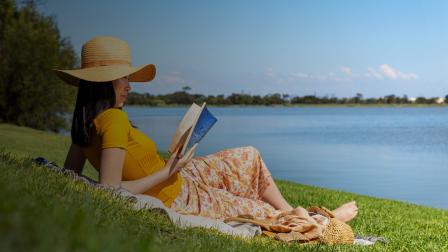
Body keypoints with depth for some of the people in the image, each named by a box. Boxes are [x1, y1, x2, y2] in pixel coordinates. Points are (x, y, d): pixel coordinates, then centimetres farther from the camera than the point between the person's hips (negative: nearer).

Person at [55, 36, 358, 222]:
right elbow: (111, 190, -35)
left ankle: (291, 212, 33)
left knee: (250, 156, 20)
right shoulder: (113, 120, -31)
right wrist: (168, 172, -24)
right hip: (181, 198, -9)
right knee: (263, 211, 13)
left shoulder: (84, 121, -4)